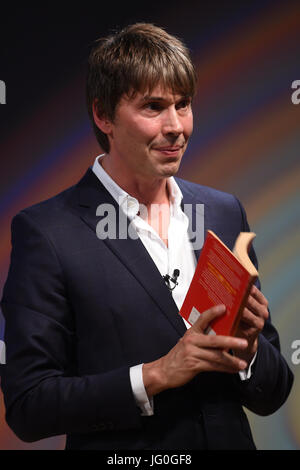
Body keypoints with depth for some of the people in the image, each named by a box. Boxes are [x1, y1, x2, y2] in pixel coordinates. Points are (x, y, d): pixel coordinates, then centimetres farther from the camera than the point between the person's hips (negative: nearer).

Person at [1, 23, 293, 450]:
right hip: (119, 450, -4)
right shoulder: (45, 231, -13)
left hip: (229, 439, 4)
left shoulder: (226, 212, 1)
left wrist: (247, 347, -15)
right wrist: (155, 375, -22)